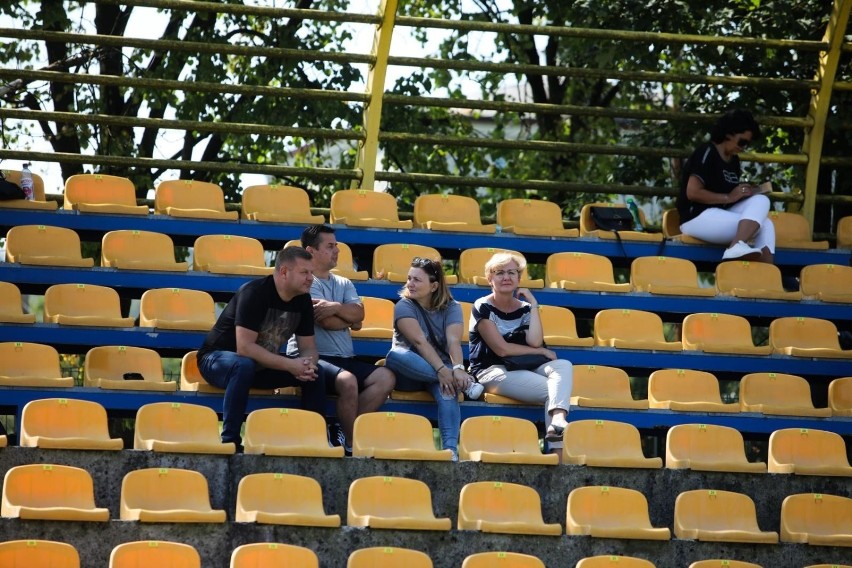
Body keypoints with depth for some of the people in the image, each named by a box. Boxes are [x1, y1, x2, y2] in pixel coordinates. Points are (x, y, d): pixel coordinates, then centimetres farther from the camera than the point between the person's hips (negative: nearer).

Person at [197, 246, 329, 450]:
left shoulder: (302, 300, -3)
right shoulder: (254, 293, -25)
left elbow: (308, 347, 1)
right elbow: (244, 347, -32)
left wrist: (307, 365, -25)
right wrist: (290, 365, -33)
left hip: (264, 364, 7)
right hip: (216, 359, -7)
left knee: (316, 373, -10)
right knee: (244, 365, -40)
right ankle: (229, 440, -37)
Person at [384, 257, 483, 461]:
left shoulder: (451, 308, 3)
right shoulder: (404, 306, -3)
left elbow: (454, 341, -15)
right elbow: (419, 341, -19)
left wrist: (457, 368, -37)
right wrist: (441, 370, -34)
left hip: (442, 368, 1)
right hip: (410, 372, -1)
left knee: (447, 387, -36)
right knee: (395, 356, -36)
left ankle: (451, 448, -51)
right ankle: (465, 383, -38)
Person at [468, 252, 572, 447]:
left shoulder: (524, 308, 13)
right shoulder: (483, 308, -1)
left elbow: (535, 342, -5)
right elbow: (501, 349, -10)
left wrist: (533, 305, -2)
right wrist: (542, 352, -4)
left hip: (523, 370, 6)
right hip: (491, 372, -6)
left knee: (564, 365, -24)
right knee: (553, 388, -26)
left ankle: (558, 420, -51)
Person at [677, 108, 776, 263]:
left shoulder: (733, 159, 16)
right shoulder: (707, 153, -9)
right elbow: (692, 193, -17)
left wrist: (745, 192, -1)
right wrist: (729, 197, -16)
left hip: (722, 216, 8)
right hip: (697, 217, -8)